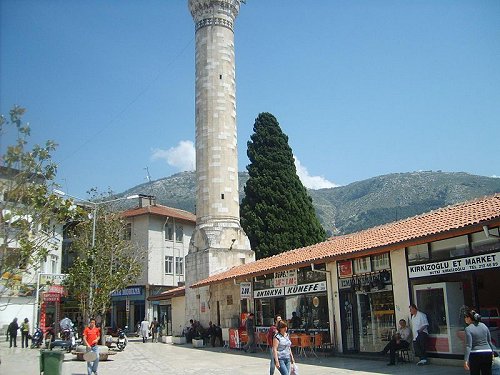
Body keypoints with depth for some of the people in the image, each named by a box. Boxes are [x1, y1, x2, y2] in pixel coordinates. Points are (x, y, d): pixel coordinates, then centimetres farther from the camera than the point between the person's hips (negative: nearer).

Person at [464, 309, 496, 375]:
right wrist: (492, 352, 25)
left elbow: (468, 346, -17)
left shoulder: (468, 329, -11)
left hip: (475, 355, -5)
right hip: (487, 354, 5)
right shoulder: (484, 325, 6)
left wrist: (466, 360, -18)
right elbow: (489, 341, 12)